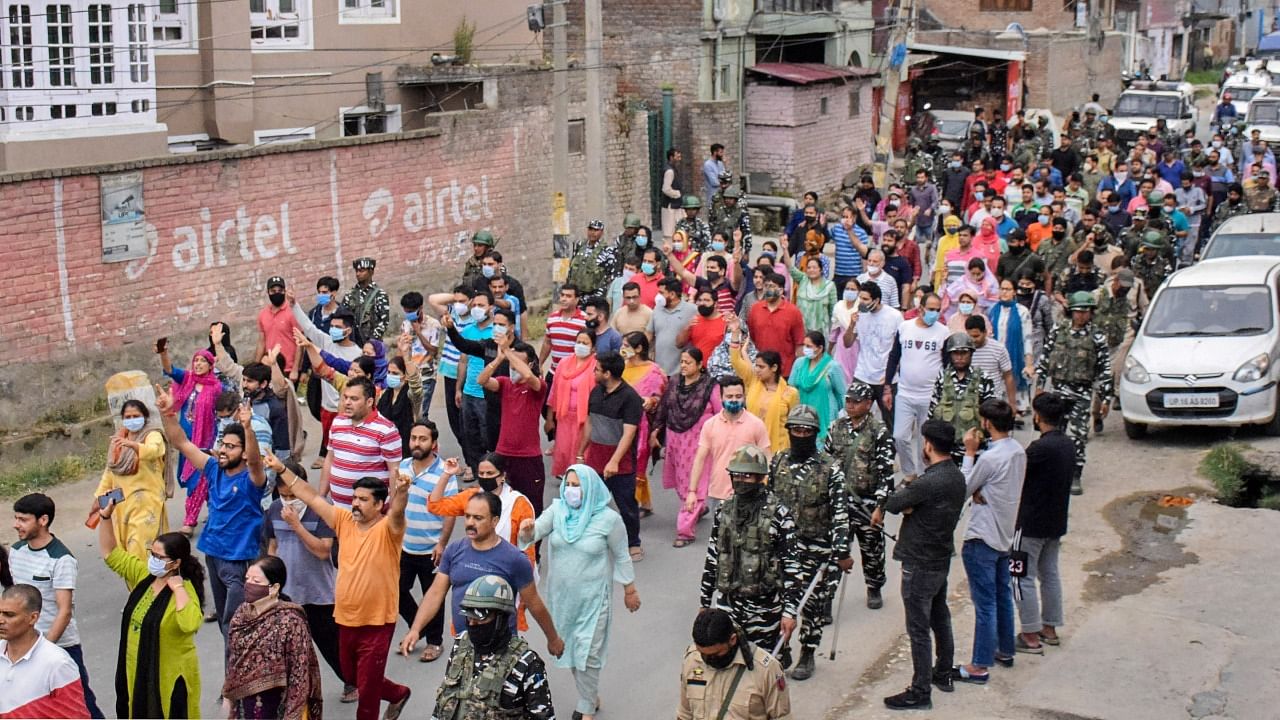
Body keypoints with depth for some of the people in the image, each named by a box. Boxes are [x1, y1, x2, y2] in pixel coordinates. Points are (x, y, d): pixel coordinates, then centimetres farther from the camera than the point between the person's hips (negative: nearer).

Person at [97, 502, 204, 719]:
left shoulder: (184, 590, -20)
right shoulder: (143, 574, 1)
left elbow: (190, 624, -38)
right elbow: (111, 554, 5)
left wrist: (178, 587, -32)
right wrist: (106, 517, -6)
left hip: (170, 674, -7)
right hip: (137, 669, 7)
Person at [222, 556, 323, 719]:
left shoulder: (290, 621, -20)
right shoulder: (242, 614, 0)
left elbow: (299, 671, -18)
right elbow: (233, 659, 12)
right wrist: (228, 695, 15)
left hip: (276, 707, -6)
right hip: (244, 702, 6)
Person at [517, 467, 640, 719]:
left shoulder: (608, 519, -14)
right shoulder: (557, 510, -4)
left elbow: (621, 556, -4)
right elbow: (537, 531, -15)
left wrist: (630, 589, 3)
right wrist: (528, 530, -39)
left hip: (592, 599, -5)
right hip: (562, 596, 5)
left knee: (587, 654, -2)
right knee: (569, 649, 18)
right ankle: (591, 697, 38)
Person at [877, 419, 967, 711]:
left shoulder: (929, 482, -27)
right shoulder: (957, 477, 3)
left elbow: (893, 503, -18)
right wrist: (908, 499, -15)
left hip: (920, 564, -9)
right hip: (941, 559, 9)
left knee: (919, 629, -1)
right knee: (940, 619, 23)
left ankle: (920, 692, 6)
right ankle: (944, 674, 37)